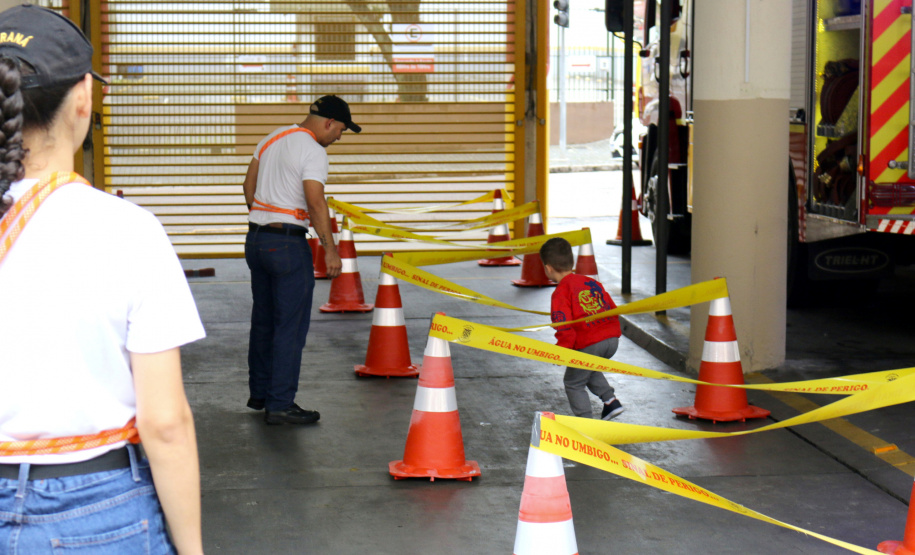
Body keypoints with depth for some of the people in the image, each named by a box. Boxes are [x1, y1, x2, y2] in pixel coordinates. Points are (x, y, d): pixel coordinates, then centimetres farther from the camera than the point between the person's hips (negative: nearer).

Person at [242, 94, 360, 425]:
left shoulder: (272, 139, 12)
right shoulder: (313, 151, -13)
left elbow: (249, 186, 18)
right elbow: (316, 203, -20)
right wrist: (330, 249, -17)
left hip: (256, 238, 9)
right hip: (288, 243, -9)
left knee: (263, 320, 19)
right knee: (290, 326, -3)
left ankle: (259, 393, 29)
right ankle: (280, 405, -2)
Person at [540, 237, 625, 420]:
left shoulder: (561, 293, -6)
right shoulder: (592, 282, 17)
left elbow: (565, 327, -14)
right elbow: (612, 308, 20)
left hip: (588, 345, -7)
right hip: (612, 340, 8)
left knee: (573, 383, 12)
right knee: (590, 371, 34)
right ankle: (610, 400, 21)